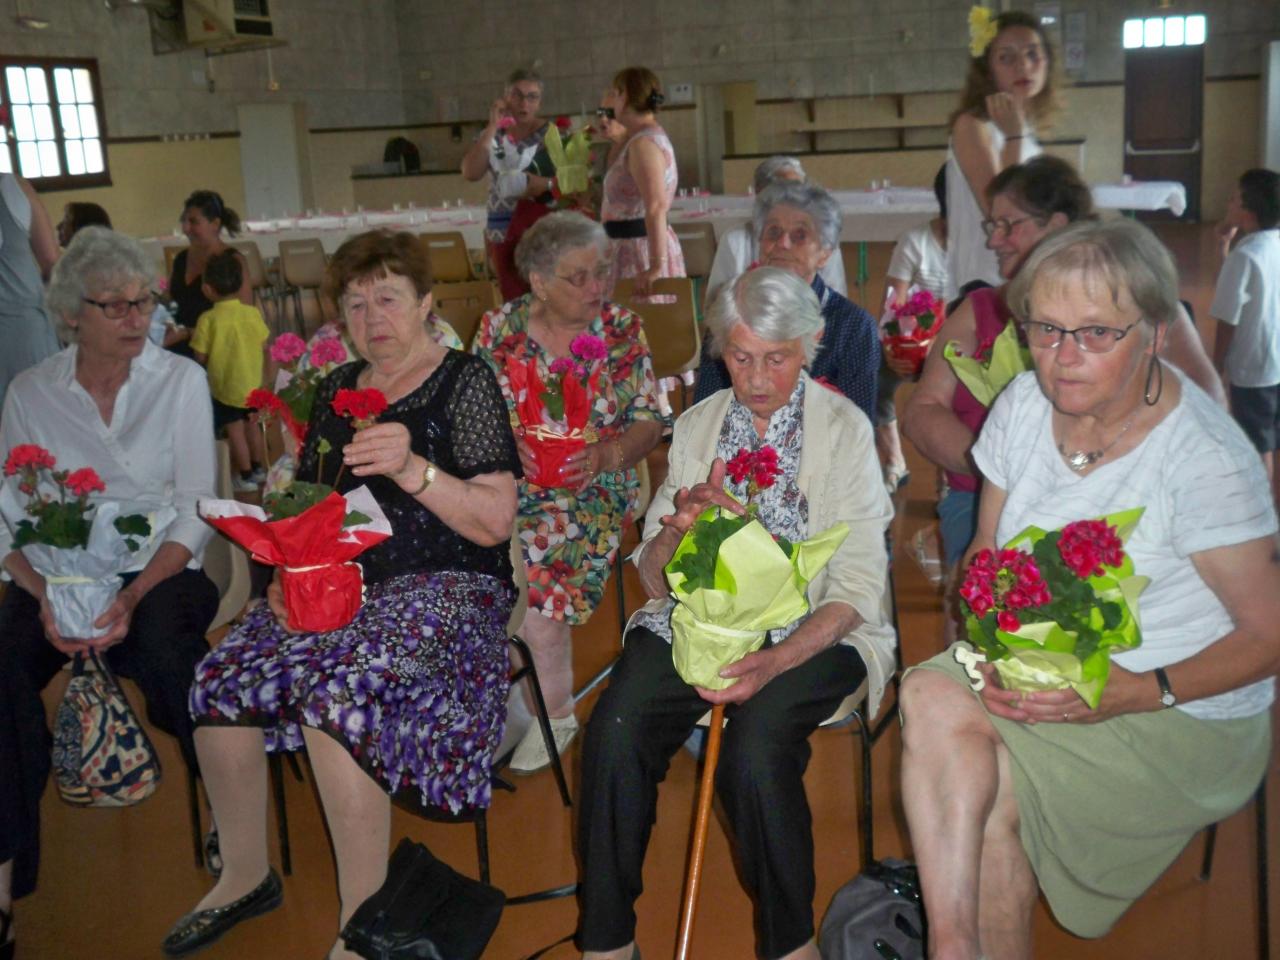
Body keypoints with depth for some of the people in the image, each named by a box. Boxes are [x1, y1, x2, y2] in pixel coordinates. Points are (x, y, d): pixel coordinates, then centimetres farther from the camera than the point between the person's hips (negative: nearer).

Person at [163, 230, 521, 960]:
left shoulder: (465, 382, -3)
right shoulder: (337, 390, 15)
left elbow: (497, 523, -10)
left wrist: (412, 469, -24)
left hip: (446, 585, -6)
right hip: (342, 585, 6)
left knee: (339, 689, -33)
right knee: (220, 680, -15)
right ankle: (245, 877, 8)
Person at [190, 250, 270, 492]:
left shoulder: (208, 320, -19)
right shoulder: (253, 313, -10)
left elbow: (200, 358, -14)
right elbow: (264, 345, 0)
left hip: (225, 386, -4)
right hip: (253, 383, 4)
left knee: (235, 430, 9)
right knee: (251, 425, 22)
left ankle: (246, 477, 17)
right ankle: (258, 468, 35)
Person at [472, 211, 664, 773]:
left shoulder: (623, 331, 1)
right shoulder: (500, 328, 4)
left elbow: (649, 424, 0)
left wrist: (605, 455, -19)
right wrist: (512, 447, -17)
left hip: (593, 488, -2)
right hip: (505, 479, 2)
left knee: (532, 564, -28)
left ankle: (555, 713, -2)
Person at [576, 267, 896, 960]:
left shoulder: (844, 430, -2)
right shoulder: (698, 425, 9)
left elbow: (857, 588, -7)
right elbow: (652, 576, 8)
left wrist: (775, 662, -24)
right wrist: (680, 528, -15)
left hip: (810, 631, -3)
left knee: (754, 753, -32)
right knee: (614, 734, -25)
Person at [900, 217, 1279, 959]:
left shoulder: (1205, 457, -18)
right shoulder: (1024, 404, -2)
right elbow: (985, 557, 7)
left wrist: (1138, 692, -26)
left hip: (1185, 715, -5)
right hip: (1042, 671, 5)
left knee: (985, 793, -24)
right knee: (930, 695, -25)